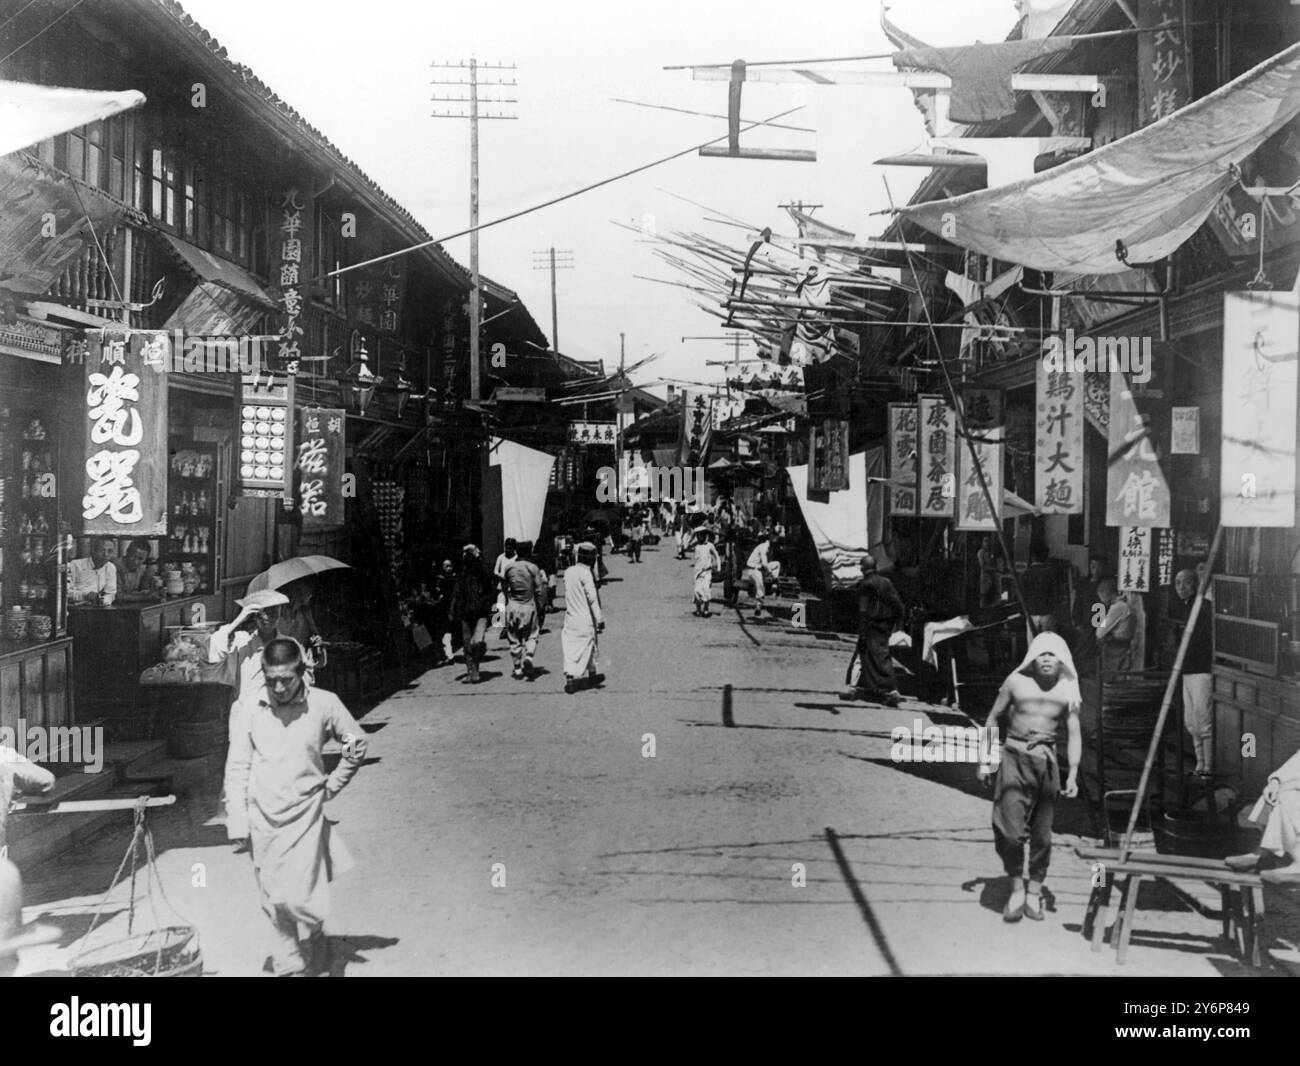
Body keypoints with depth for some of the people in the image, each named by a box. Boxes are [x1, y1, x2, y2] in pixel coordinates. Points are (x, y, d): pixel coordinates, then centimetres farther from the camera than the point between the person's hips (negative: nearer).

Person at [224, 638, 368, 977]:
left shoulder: (324, 704, -8)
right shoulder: (251, 705, -6)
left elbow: (357, 744, 8)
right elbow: (237, 766, -1)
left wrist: (332, 786, 5)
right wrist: (237, 821, -5)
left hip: (304, 814, -2)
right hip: (262, 818, 2)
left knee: (298, 898, -9)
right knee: (274, 903, 8)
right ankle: (289, 967, 24)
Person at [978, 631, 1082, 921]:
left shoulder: (1067, 691, 5)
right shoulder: (1016, 682, 2)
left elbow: (1074, 735, 5)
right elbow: (994, 719, 10)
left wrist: (1072, 774, -6)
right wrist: (985, 761, 7)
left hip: (1046, 759, 1)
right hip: (1014, 756, -1)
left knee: (1042, 834, 5)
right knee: (1010, 829, -11)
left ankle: (1034, 893, 19)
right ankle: (1017, 889, 7)